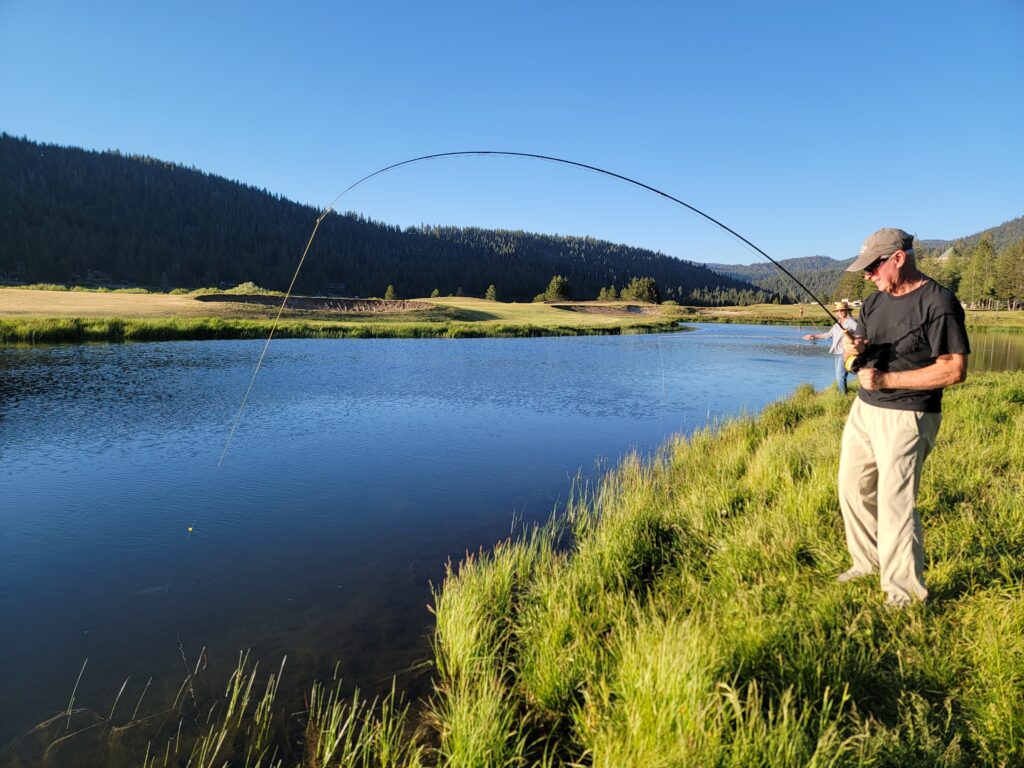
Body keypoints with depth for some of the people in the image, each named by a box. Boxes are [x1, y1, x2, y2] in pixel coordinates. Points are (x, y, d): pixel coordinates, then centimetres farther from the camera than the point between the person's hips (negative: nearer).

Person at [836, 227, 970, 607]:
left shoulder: (939, 303, -13)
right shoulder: (874, 302, 10)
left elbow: (955, 370, -17)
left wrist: (887, 379, -18)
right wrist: (853, 350, -9)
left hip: (906, 418, -8)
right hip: (864, 410, 8)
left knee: (895, 503, -6)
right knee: (852, 488, 12)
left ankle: (904, 592, 9)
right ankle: (867, 562, 29)